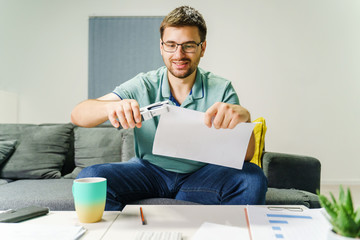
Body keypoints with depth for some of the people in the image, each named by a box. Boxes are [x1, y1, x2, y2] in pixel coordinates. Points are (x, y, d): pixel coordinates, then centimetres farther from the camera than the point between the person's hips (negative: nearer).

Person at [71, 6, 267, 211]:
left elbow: (246, 156, -15)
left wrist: (243, 116, -38)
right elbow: (78, 115, -16)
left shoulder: (221, 89, -6)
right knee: (90, 177, -25)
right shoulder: (142, 86, -6)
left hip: (201, 174, 0)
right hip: (149, 170, 1)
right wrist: (111, 107, -40)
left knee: (254, 179, -27)